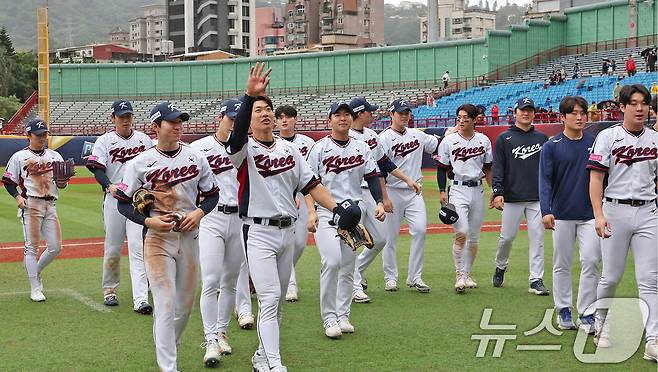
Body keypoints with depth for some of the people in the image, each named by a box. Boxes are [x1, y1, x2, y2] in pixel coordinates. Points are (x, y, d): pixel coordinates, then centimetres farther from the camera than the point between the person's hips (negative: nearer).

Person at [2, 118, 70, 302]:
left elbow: (62, 183, 14)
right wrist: (17, 196, -11)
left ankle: (34, 272, 25)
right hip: (30, 205, -4)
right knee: (32, 247, -6)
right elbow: (8, 180, 5)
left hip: (50, 205, 4)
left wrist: (62, 182, -10)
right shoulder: (19, 156, 5)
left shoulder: (55, 156, 16)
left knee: (56, 247, 1)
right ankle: (35, 288, -2)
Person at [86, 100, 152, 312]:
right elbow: (97, 169, -8)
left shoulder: (145, 140, 9)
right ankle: (109, 290, 26)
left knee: (138, 248, -9)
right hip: (114, 200, 0)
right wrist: (109, 186, -27)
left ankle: (140, 300, -15)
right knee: (112, 249, 6)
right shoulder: (104, 141, 2)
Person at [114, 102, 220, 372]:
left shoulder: (196, 158, 4)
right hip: (157, 239, -4)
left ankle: (168, 347, 35)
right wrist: (149, 221, -16)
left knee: (185, 305, 12)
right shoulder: (141, 163, -4)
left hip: (189, 237, 4)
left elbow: (212, 194, 12)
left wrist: (199, 213, -7)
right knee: (166, 304, -11)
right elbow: (123, 203, -1)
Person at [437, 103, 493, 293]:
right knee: (461, 232, -18)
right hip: (458, 190, -3)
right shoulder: (448, 141, -1)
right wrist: (442, 191, -6)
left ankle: (467, 273, 21)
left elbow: (488, 168, 15)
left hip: (478, 190, 3)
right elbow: (441, 168, 3)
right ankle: (460, 275, -8)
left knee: (474, 236, 7)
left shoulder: (484, 141, 7)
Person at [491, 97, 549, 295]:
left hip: (538, 198, 2)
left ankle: (536, 280, 1)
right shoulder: (504, 138, 4)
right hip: (512, 197, -2)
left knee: (537, 238, -3)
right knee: (507, 236, 3)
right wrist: (497, 192, -12)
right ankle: (500, 267, 30)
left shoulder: (542, 138, 12)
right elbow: (497, 168, -1)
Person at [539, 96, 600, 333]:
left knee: (591, 261, -6)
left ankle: (587, 314, 1)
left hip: (590, 214, 1)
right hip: (562, 215, -1)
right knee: (562, 265, 6)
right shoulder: (551, 147, -2)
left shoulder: (595, 143, 6)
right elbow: (545, 181, -8)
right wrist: (546, 211, -21)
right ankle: (564, 311, 18)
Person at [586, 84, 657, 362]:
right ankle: (601, 325, 28)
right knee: (612, 277, 4)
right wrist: (599, 215, -16)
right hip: (616, 211, -3)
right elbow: (596, 178, -6)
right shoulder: (608, 137, -2)